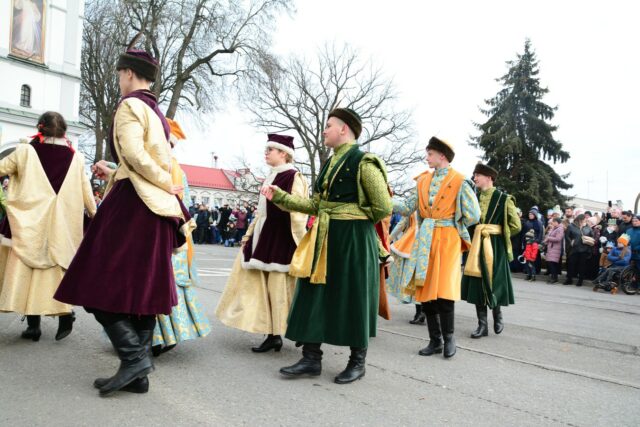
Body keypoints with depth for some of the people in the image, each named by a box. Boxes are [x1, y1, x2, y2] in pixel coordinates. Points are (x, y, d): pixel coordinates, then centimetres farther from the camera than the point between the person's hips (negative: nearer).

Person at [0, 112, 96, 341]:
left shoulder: (25, 152, -4)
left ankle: (33, 324, 6)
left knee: (27, 270, 5)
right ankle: (65, 315, 10)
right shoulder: (76, 158, 2)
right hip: (61, 225, 2)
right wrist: (95, 216, 23)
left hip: (30, 223, -2)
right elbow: (86, 193, 9)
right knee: (57, 269, 12)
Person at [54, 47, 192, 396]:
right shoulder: (155, 111, 20)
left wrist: (168, 184, -9)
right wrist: (113, 173, 25)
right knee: (141, 286, 7)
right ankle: (138, 373, 11)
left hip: (132, 203, -9)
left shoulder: (130, 105, -5)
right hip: (155, 207, 9)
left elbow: (134, 154, -19)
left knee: (102, 284, -3)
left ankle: (134, 356, -10)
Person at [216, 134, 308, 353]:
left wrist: (301, 245, -17)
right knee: (266, 287, 9)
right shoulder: (271, 177, 16)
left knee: (279, 287, -2)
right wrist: (249, 234, 20)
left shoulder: (293, 177, -10)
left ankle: (276, 335, 11)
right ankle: (273, 335, 17)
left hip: (281, 239, -9)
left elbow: (298, 213, -15)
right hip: (265, 237, 9)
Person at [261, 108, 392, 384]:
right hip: (325, 239, 8)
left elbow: (383, 208, -13)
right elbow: (315, 205, 14)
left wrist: (352, 219, -1)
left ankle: (357, 362, 21)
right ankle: (312, 358, 20)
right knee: (314, 296, 8)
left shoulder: (363, 163, -11)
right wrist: (278, 196, 9)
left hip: (353, 241, -8)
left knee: (353, 299, 3)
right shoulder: (329, 163, 14)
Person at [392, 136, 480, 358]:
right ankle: (435, 340, 17)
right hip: (425, 240, 5)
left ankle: (448, 337, 12)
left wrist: (451, 223, 1)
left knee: (444, 291, -8)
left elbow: (473, 216, -6)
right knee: (426, 290, 6)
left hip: (448, 240, -5)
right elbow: (408, 208, 4)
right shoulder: (423, 180, 10)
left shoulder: (459, 181, -5)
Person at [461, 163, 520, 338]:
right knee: (477, 284, 4)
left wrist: (498, 234, 2)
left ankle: (498, 316, 29)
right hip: (477, 246, 5)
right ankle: (482, 324, 13)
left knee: (494, 282, 3)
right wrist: (477, 235, 4)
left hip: (495, 247, -5)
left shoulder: (503, 198, -6)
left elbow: (516, 225, -5)